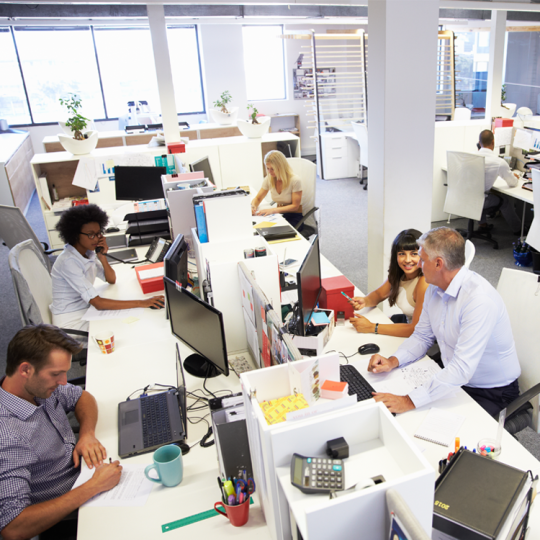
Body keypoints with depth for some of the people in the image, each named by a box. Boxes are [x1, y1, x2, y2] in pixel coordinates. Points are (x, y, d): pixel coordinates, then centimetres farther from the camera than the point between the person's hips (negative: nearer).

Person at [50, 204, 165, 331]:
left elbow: (111, 280, 9)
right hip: (71, 323, -8)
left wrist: (102, 257, -10)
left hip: (86, 312, 8)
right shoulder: (68, 262, -25)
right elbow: (98, 303, -30)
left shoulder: (88, 252, 0)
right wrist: (141, 303, -34)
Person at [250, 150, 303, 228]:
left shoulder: (295, 180, -13)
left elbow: (295, 206, -14)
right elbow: (258, 198, 12)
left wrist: (273, 210, -25)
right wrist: (253, 206, -13)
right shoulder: (269, 179, 2)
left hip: (294, 217, -5)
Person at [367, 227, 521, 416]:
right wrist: (392, 361, -12)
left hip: (492, 392, -7)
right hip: (452, 377, 7)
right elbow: (422, 336, 7)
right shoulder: (435, 288, -2)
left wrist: (410, 401, -36)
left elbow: (462, 369, -34)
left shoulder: (480, 300, -30)